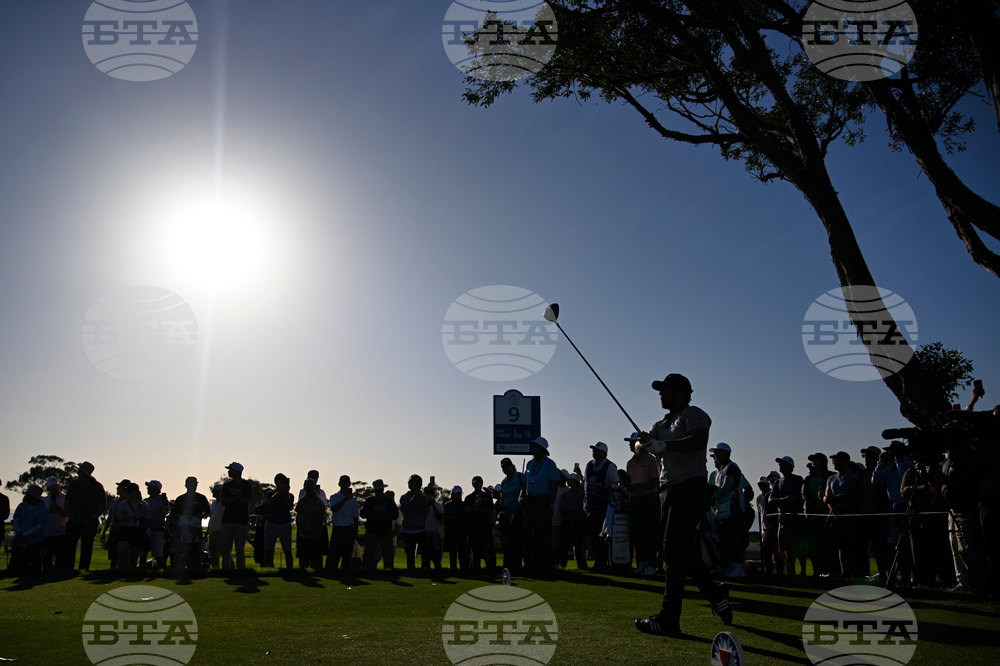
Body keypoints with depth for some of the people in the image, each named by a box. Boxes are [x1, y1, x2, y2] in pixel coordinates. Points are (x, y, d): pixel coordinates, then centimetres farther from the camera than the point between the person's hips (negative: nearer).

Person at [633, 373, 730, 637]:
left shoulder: (693, 414, -3)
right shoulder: (662, 424, 23)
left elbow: (699, 440, -23)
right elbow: (641, 444, 9)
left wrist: (663, 445, -25)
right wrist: (645, 442, -14)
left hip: (690, 488, -9)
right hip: (669, 491, 9)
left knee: (675, 551, -12)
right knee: (685, 550, 12)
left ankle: (668, 620, -12)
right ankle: (716, 595, 26)